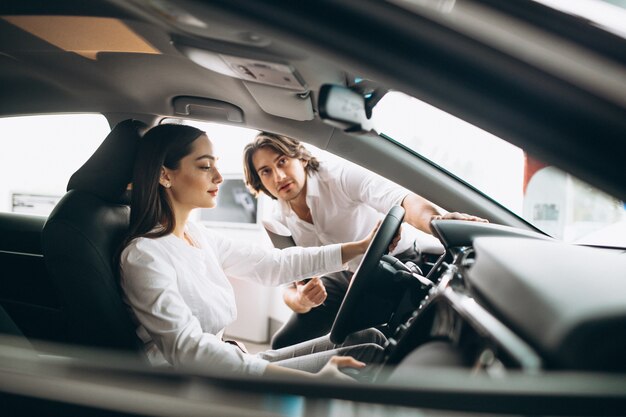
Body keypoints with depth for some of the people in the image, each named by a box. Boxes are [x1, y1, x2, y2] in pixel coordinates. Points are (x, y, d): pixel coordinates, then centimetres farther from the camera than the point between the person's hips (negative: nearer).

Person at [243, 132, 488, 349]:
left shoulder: (339, 176, -27)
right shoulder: (280, 222, -9)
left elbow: (404, 201, -43)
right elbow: (290, 286, -8)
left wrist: (440, 222, -66)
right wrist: (301, 300, -35)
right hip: (346, 275, 6)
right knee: (284, 344, 0)